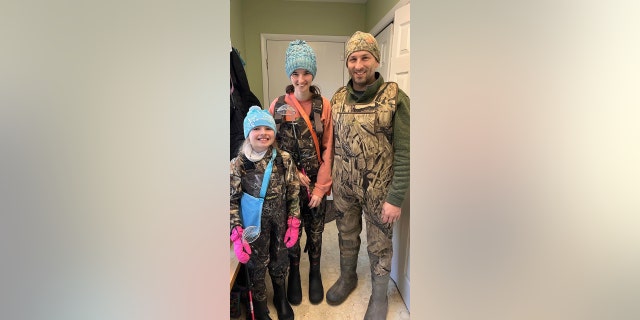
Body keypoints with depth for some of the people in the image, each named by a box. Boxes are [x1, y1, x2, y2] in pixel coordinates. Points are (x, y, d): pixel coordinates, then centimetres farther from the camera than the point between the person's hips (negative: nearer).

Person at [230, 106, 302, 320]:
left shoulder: (284, 159, -8)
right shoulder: (238, 165, -14)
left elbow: (293, 193, -2)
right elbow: (232, 202, -10)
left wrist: (293, 225, -2)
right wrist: (237, 234, -13)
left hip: (280, 224, 2)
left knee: (280, 263, 22)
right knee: (257, 267, 14)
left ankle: (281, 299, 50)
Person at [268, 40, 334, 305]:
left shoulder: (324, 106, -4)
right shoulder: (278, 105, -4)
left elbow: (328, 150, -4)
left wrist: (321, 187, -8)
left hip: (317, 184, 0)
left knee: (315, 232, 13)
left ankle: (315, 273, 37)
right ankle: (294, 273, 37)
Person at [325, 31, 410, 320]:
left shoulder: (395, 98, -13)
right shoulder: (338, 98, 1)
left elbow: (404, 153, -14)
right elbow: (332, 142, 8)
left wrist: (396, 198, -15)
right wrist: (328, 178, 8)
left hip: (379, 190, -3)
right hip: (343, 187, 4)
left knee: (379, 245, 13)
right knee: (346, 236, 22)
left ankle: (379, 296, 37)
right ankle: (347, 277, 48)